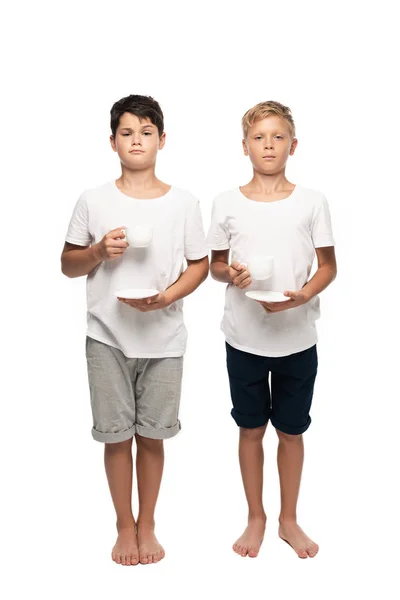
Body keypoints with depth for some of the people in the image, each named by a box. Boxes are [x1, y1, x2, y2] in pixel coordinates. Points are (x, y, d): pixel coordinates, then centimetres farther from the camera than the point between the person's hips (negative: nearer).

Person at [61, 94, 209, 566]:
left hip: (163, 338, 0)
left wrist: (166, 296, -14)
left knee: (152, 435, 11)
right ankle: (125, 526, 29)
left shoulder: (183, 203, -1)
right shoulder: (93, 201, -1)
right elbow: (67, 265, 5)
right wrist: (98, 252, -16)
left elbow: (199, 264, 3)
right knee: (116, 435, 9)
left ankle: (147, 525, 31)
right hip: (108, 337, 0)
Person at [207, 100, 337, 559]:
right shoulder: (227, 203, -1)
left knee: (291, 431, 12)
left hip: (297, 338, 0)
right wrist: (229, 274, -16)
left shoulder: (312, 202, -3)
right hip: (244, 337, 1)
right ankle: (256, 518, 32)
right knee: (251, 429, 13)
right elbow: (215, 264, 7)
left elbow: (328, 265, 2)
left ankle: (289, 519, 32)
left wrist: (301, 296, -17)